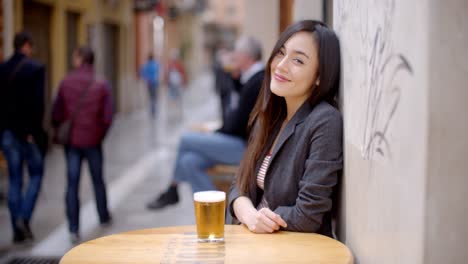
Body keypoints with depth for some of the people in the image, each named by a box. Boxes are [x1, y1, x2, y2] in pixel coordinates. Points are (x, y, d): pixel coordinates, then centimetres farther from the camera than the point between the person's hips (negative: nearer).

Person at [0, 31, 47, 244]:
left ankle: (18, 230, 12)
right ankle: (24, 218, -6)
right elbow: (37, 101, -16)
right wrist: (34, 130, -12)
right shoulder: (35, 68, -9)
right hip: (28, 131, -5)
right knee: (36, 174, 10)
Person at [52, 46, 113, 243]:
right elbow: (107, 117, -9)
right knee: (98, 180, 17)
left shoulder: (66, 83, -6)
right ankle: (103, 217, 34)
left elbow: (56, 113, -3)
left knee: (72, 184, 3)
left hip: (71, 140, 0)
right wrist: (100, 134, 9)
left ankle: (73, 229, 0)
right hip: (92, 141, 0)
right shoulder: (101, 85, -8)